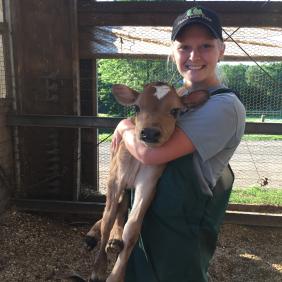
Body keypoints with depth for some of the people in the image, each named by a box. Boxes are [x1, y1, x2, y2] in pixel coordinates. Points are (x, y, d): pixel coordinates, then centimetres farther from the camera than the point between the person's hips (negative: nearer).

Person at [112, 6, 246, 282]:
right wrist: (129, 128, -3)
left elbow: (152, 152, -29)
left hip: (180, 231, -7)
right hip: (147, 216, 8)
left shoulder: (224, 106, -23)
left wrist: (125, 127, -11)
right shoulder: (176, 94, 4)